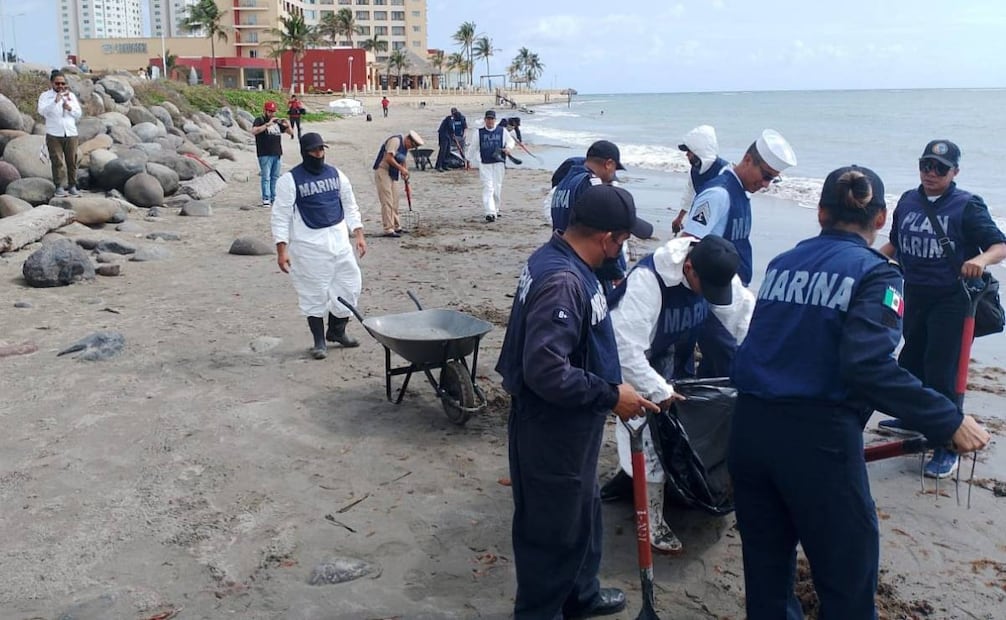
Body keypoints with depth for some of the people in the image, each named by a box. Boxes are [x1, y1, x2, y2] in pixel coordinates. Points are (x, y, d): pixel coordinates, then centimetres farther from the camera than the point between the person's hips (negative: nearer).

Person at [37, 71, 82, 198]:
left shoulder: (71, 95, 13)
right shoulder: (45, 96, 4)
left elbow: (79, 114, 12)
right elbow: (42, 111, -12)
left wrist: (70, 108, -8)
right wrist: (55, 101, -22)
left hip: (71, 134, 3)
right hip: (54, 135, -3)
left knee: (72, 161, 2)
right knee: (57, 161, -4)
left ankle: (72, 185, 9)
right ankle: (59, 186, -1)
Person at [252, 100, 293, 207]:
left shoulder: (277, 122, 16)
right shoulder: (259, 121, -1)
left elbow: (291, 132, 18)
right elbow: (254, 131, -21)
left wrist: (287, 125, -4)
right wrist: (268, 124, -25)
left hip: (277, 154, 6)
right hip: (265, 155, -6)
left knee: (275, 177, 9)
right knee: (266, 177, -5)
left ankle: (274, 197, 16)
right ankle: (266, 199, -2)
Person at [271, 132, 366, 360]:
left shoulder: (335, 174, 7)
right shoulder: (290, 180, -8)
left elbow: (350, 206, 16)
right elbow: (281, 216, -8)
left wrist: (358, 234, 9)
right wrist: (282, 250, -14)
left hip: (339, 239, 5)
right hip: (308, 243, -5)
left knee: (348, 285, 8)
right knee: (314, 293, 2)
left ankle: (337, 331, 29)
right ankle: (319, 340, 17)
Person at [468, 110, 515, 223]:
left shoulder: (502, 131, 5)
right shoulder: (479, 133, 5)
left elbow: (511, 141, 17)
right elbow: (474, 147, 14)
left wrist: (508, 148, -5)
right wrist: (468, 160, 17)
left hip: (498, 163, 1)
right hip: (484, 164, -1)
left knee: (497, 188, 6)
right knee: (488, 188, -10)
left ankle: (495, 209, 27)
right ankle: (490, 213, -17)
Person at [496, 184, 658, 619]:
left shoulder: (558, 259, 3)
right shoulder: (563, 282, -30)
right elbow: (546, 371, -35)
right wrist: (611, 395, -24)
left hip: (567, 424, 10)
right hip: (552, 429, -10)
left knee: (581, 513, 26)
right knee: (551, 527, 8)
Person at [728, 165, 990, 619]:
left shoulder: (782, 263, 11)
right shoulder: (874, 272, -5)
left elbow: (763, 345, 11)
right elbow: (867, 366, -19)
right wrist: (949, 422, -15)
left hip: (749, 429, 6)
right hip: (817, 440, -6)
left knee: (766, 570, 20)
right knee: (847, 583, 9)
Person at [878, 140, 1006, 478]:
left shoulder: (968, 206, -9)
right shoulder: (908, 201, 6)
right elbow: (896, 243, 20)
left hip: (950, 301, -6)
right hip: (914, 296, 6)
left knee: (941, 373, -8)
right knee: (911, 361, 20)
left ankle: (947, 448, 1)